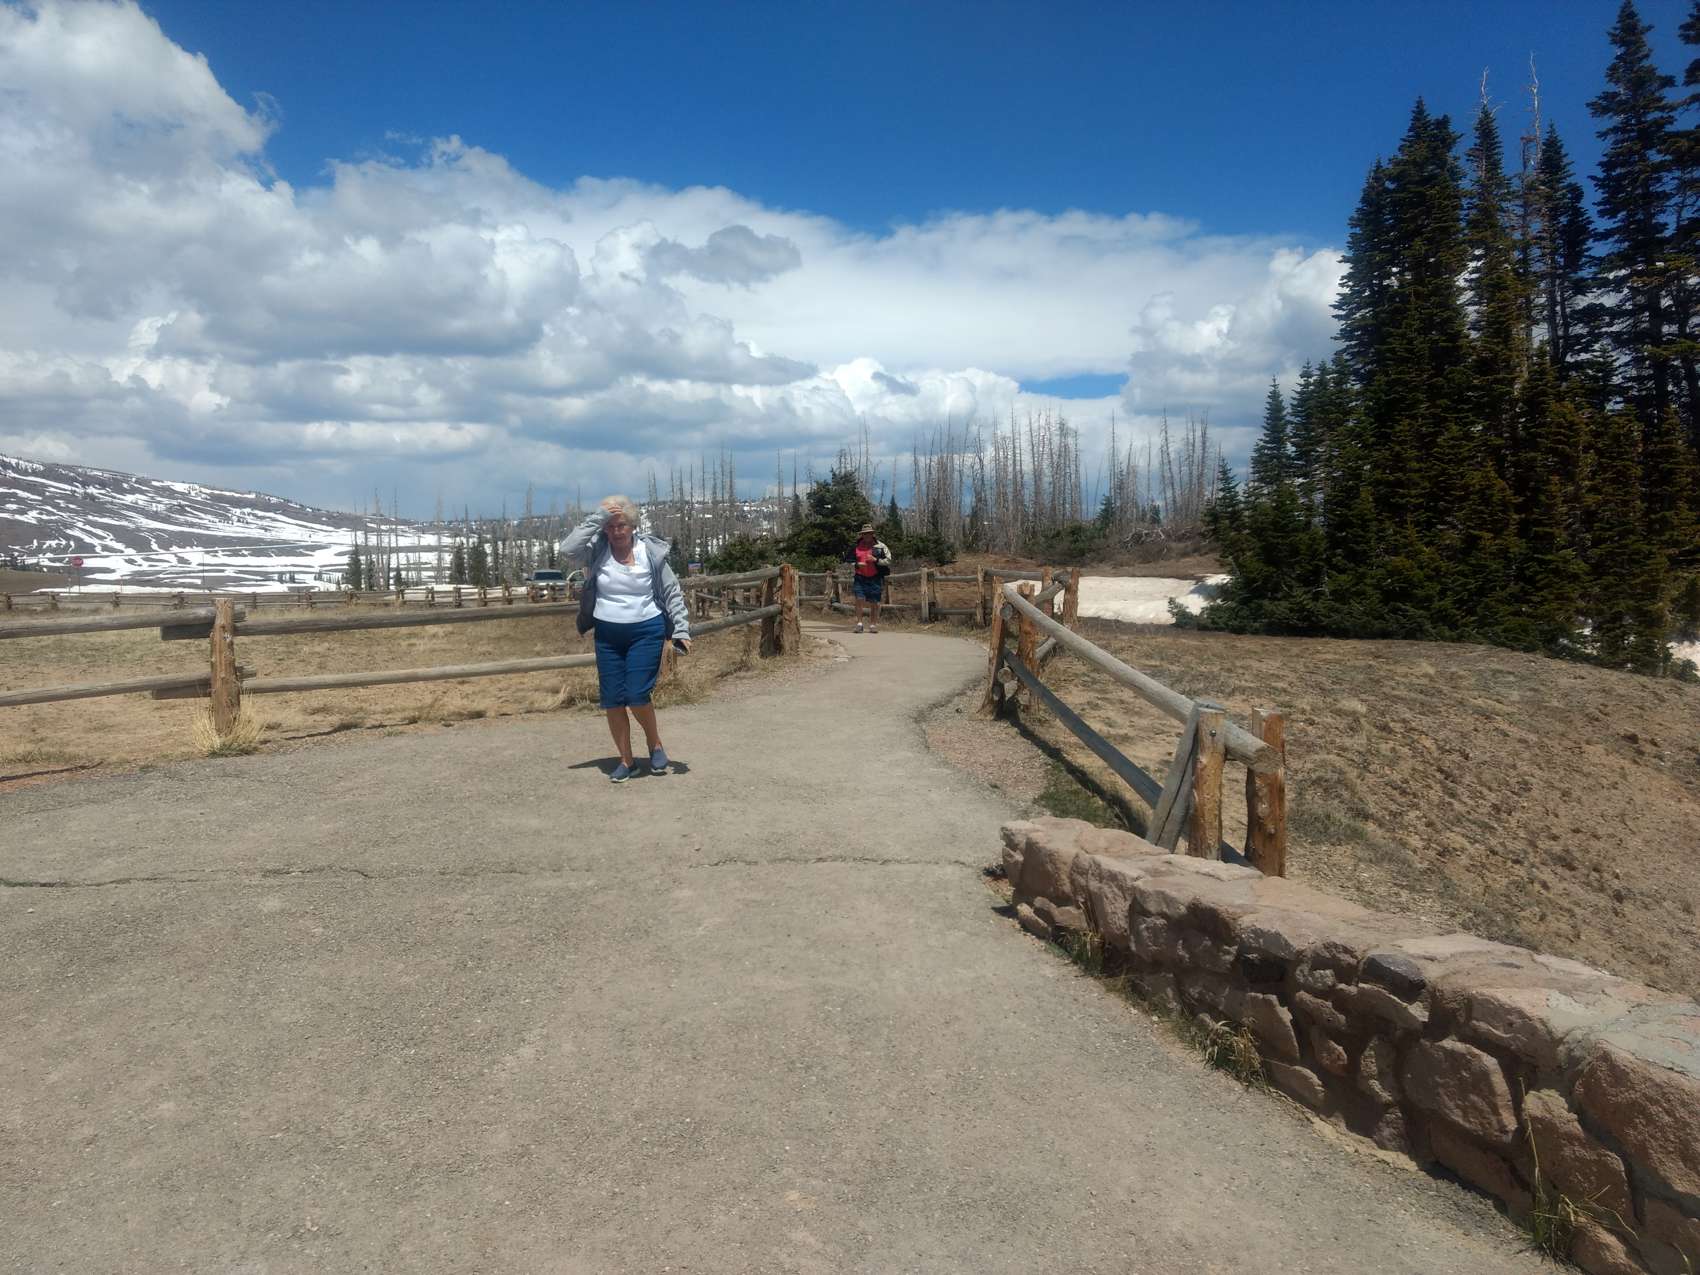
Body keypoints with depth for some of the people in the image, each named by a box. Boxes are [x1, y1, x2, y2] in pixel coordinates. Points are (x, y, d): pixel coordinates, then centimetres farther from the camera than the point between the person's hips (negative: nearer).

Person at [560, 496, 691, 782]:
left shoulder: (651, 551, -3)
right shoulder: (596, 550, -2)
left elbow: (672, 592, 2)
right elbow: (567, 550, -21)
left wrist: (681, 629, -4)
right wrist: (596, 518, -19)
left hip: (646, 632, -2)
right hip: (607, 634, 3)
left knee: (637, 696, -12)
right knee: (612, 701, 3)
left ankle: (655, 744, 16)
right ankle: (626, 761, 19)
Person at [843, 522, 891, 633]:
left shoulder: (880, 547, 3)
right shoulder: (856, 547, 8)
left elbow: (888, 561, 1)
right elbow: (847, 560, 13)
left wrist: (876, 560, -14)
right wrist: (857, 564, -6)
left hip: (875, 578, -1)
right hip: (860, 577, 1)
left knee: (874, 603, 1)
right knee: (859, 599, -11)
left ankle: (873, 625, 10)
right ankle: (859, 624, -6)